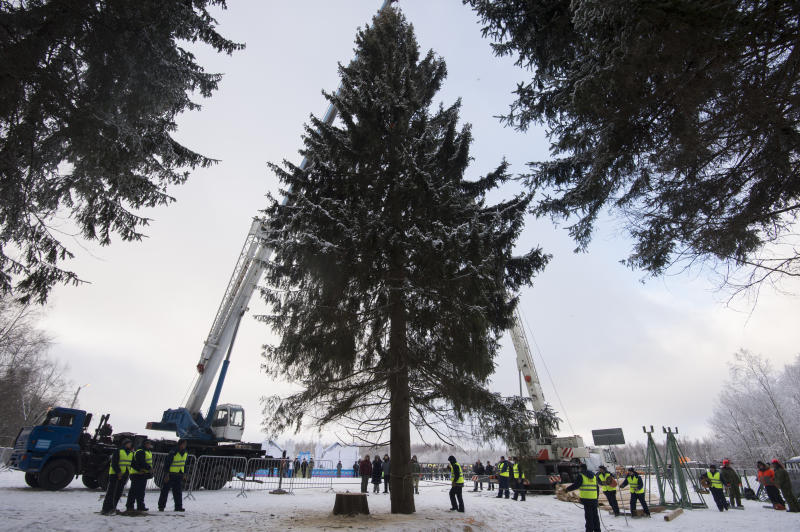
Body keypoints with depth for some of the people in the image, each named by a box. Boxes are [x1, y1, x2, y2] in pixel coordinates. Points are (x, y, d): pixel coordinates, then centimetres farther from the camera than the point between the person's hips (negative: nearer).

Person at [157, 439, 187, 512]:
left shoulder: (185, 452, 4)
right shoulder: (173, 453, -19)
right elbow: (166, 463, -16)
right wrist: (166, 474, -19)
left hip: (179, 475, 6)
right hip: (170, 474, -6)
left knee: (178, 491, 5)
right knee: (165, 490, 2)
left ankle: (178, 506, 9)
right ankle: (161, 506, 16)